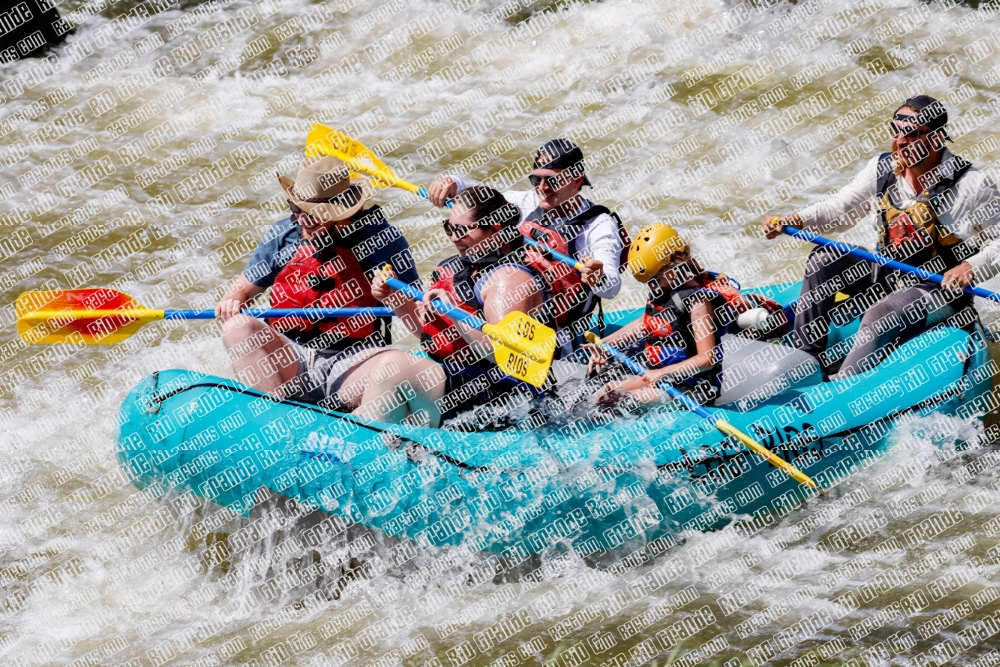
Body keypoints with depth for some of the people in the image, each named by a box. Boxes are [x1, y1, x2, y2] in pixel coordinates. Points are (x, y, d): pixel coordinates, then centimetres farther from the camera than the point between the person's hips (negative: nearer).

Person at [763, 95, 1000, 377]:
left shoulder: (970, 184, -16)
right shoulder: (881, 169, -1)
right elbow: (842, 209, 8)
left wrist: (973, 267, -32)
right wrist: (794, 221, -9)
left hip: (941, 289, -7)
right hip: (887, 276, 7)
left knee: (881, 315, -34)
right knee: (823, 260, -6)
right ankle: (807, 357, -6)